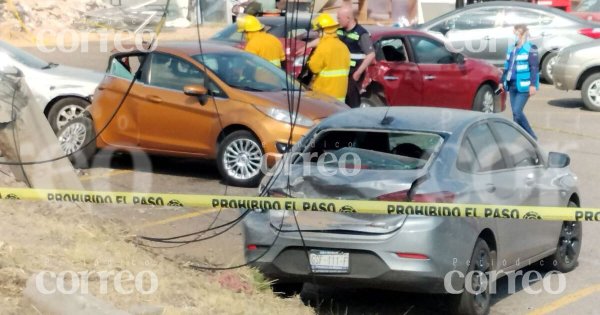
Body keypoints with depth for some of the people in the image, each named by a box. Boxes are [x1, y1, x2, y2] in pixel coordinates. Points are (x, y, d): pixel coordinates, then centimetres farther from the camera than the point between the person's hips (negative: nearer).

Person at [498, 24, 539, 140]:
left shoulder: (530, 49, -8)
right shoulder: (511, 49, 14)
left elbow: (534, 68, -13)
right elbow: (507, 67, 22)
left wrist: (533, 85, -19)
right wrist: (502, 81, 20)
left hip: (523, 86, -8)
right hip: (512, 85, 8)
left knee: (517, 111, -13)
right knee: (515, 112, 7)